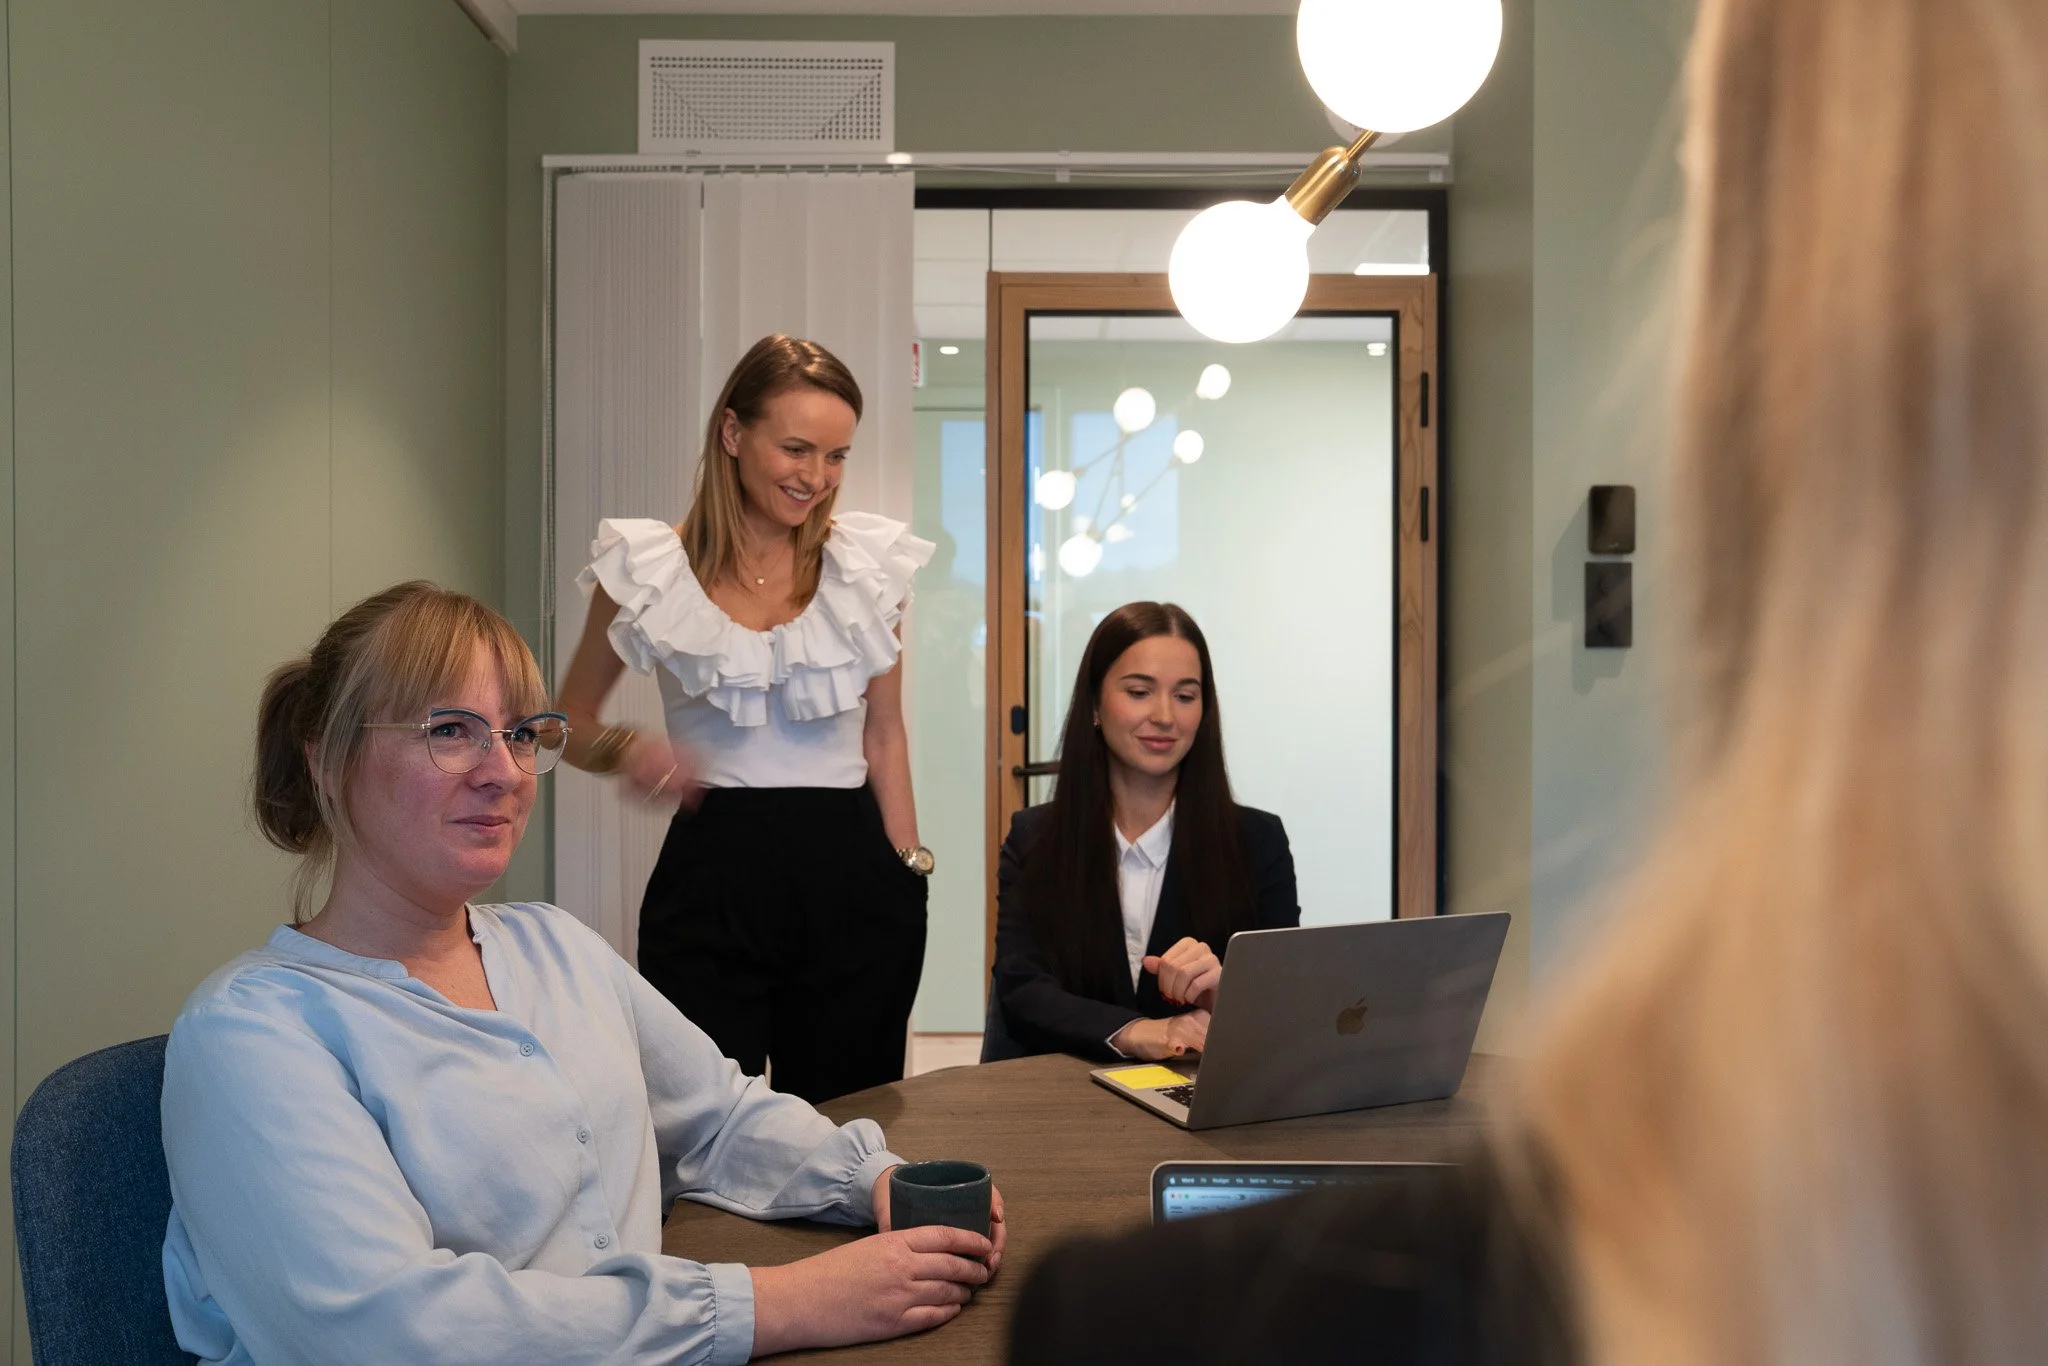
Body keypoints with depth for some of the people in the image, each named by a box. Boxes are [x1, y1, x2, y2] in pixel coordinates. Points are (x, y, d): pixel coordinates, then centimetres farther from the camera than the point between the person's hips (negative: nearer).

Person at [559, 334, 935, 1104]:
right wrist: (623, 752, -12)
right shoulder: (650, 568, -1)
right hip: (713, 874, -1)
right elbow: (570, 722, 9)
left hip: (850, 875, 2)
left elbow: (884, 735, 10)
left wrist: (910, 872, 5)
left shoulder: (870, 562, 4)